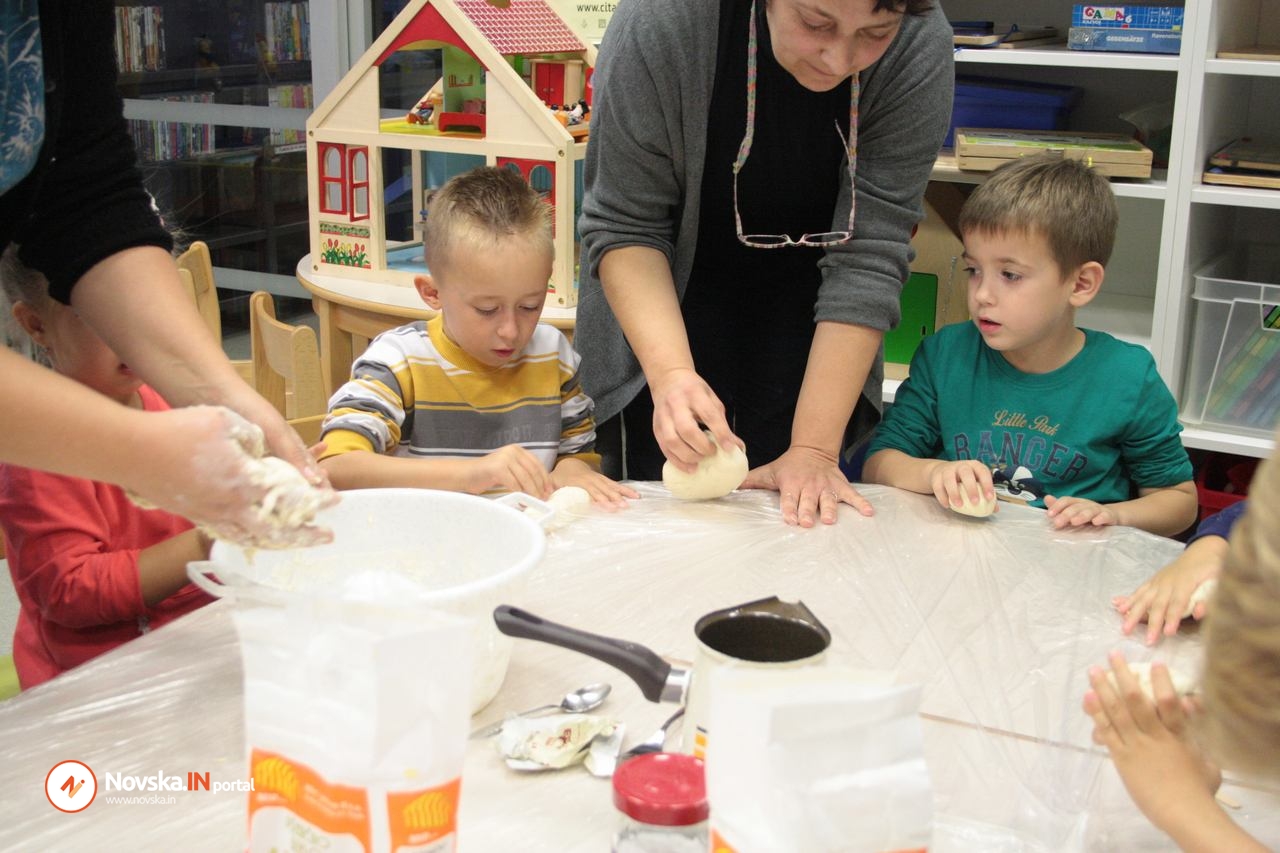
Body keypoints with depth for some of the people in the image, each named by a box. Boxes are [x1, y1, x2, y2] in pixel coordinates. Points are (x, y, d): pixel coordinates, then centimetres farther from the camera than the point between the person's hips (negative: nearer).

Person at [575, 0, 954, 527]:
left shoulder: (921, 50, -26)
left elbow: (868, 256, -25)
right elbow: (624, 225, -23)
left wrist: (815, 447, -27)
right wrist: (670, 374, -37)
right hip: (671, 282, -1)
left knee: (804, 514, -2)